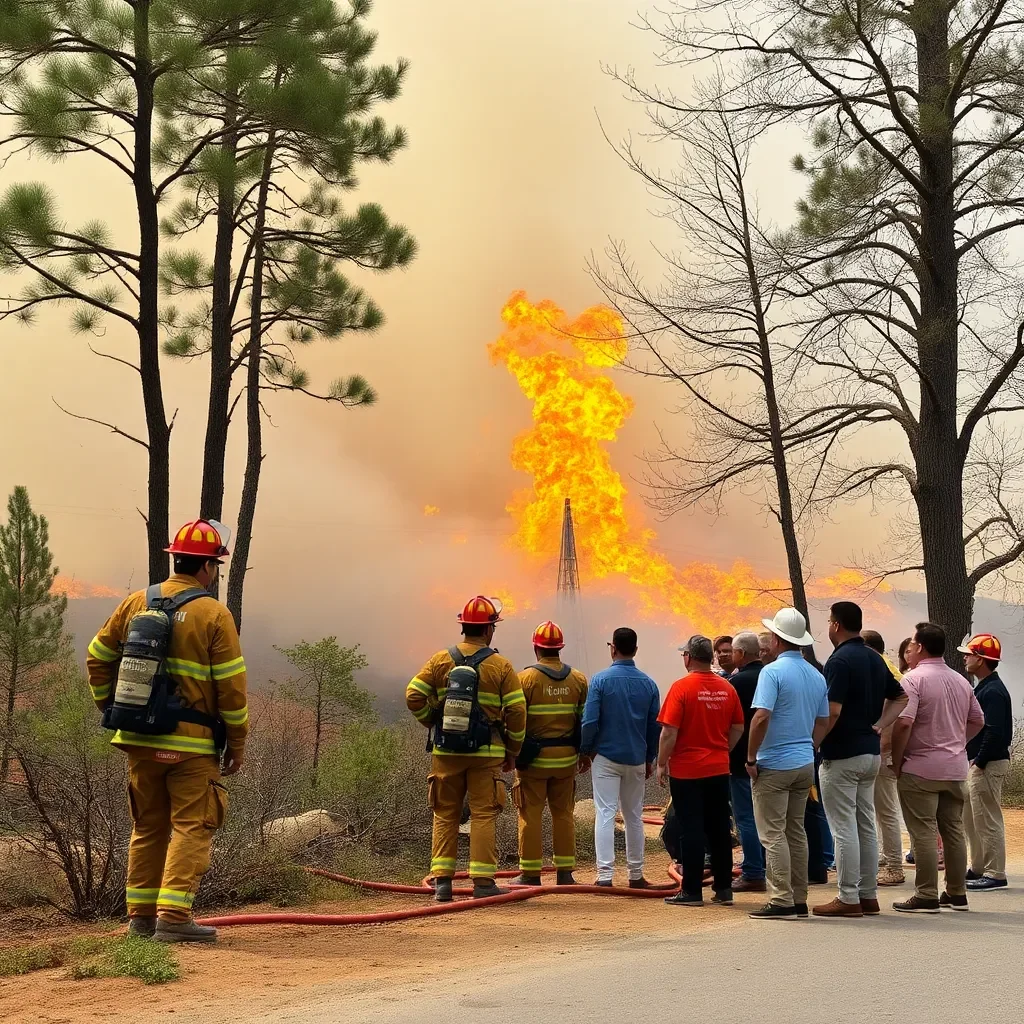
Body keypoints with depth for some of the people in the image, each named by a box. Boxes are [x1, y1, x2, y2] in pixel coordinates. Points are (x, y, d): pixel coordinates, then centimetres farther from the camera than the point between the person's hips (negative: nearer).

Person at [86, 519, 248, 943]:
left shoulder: (135, 604, 6)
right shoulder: (213, 615, -9)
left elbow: (98, 658, 13)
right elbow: (232, 686, -9)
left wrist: (111, 710, 21)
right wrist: (237, 744, 0)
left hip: (140, 740, 5)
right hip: (192, 744, -5)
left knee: (148, 827, 15)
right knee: (191, 828, 0)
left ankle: (141, 915, 19)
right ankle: (173, 916, -8)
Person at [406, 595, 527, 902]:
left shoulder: (440, 661, 2)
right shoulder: (501, 666, -3)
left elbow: (414, 696, -3)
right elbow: (516, 712, -5)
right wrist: (512, 752, 7)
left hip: (446, 751, 2)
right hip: (486, 753, -2)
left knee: (445, 815, 9)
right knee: (483, 816, 2)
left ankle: (442, 880, 6)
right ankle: (483, 881, 0)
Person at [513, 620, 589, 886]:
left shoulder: (525, 678, -9)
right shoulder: (578, 680, 4)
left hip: (534, 757, -4)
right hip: (566, 758, 4)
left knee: (531, 815, 2)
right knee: (564, 814, 11)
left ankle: (530, 874, 4)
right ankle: (565, 872, 14)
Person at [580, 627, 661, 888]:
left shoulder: (601, 679, -10)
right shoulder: (648, 683, 2)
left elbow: (590, 721, -13)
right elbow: (656, 725, 6)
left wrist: (586, 750, 2)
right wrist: (650, 758, 16)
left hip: (606, 757, -4)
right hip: (637, 759, 4)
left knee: (605, 815, -4)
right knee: (634, 817, 14)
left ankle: (605, 875, -12)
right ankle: (636, 874, 19)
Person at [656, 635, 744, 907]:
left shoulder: (681, 687, -13)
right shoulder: (727, 689, 3)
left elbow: (669, 732, -15)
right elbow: (738, 728, 10)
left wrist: (662, 764, -5)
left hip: (686, 772, -5)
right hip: (719, 770, 5)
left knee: (691, 830, -1)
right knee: (719, 829, 11)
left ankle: (692, 891, 2)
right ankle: (724, 889, 16)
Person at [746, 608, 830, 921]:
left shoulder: (772, 671, -14)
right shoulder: (817, 676, 10)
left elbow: (761, 717, -22)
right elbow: (822, 722, 15)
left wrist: (751, 758, -14)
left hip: (774, 764, -7)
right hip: (805, 764, 7)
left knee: (774, 833, -3)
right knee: (796, 831, 13)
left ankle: (782, 901, -5)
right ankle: (799, 900, 15)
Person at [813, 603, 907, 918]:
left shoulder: (840, 660, -15)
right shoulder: (875, 659, 12)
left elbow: (832, 712, -22)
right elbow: (900, 698, 20)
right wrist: (878, 726, 10)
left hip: (842, 755, -9)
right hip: (871, 752, 9)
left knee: (844, 828, -5)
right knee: (866, 826, 12)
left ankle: (848, 899, -2)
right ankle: (868, 895, 17)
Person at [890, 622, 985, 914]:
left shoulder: (914, 679, -12)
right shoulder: (961, 681, 11)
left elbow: (903, 723, -21)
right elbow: (977, 721, 18)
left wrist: (896, 761, -11)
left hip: (921, 769, -7)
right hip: (956, 768, 7)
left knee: (923, 832, -3)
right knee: (953, 830, 12)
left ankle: (927, 896, -2)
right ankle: (957, 894, 18)